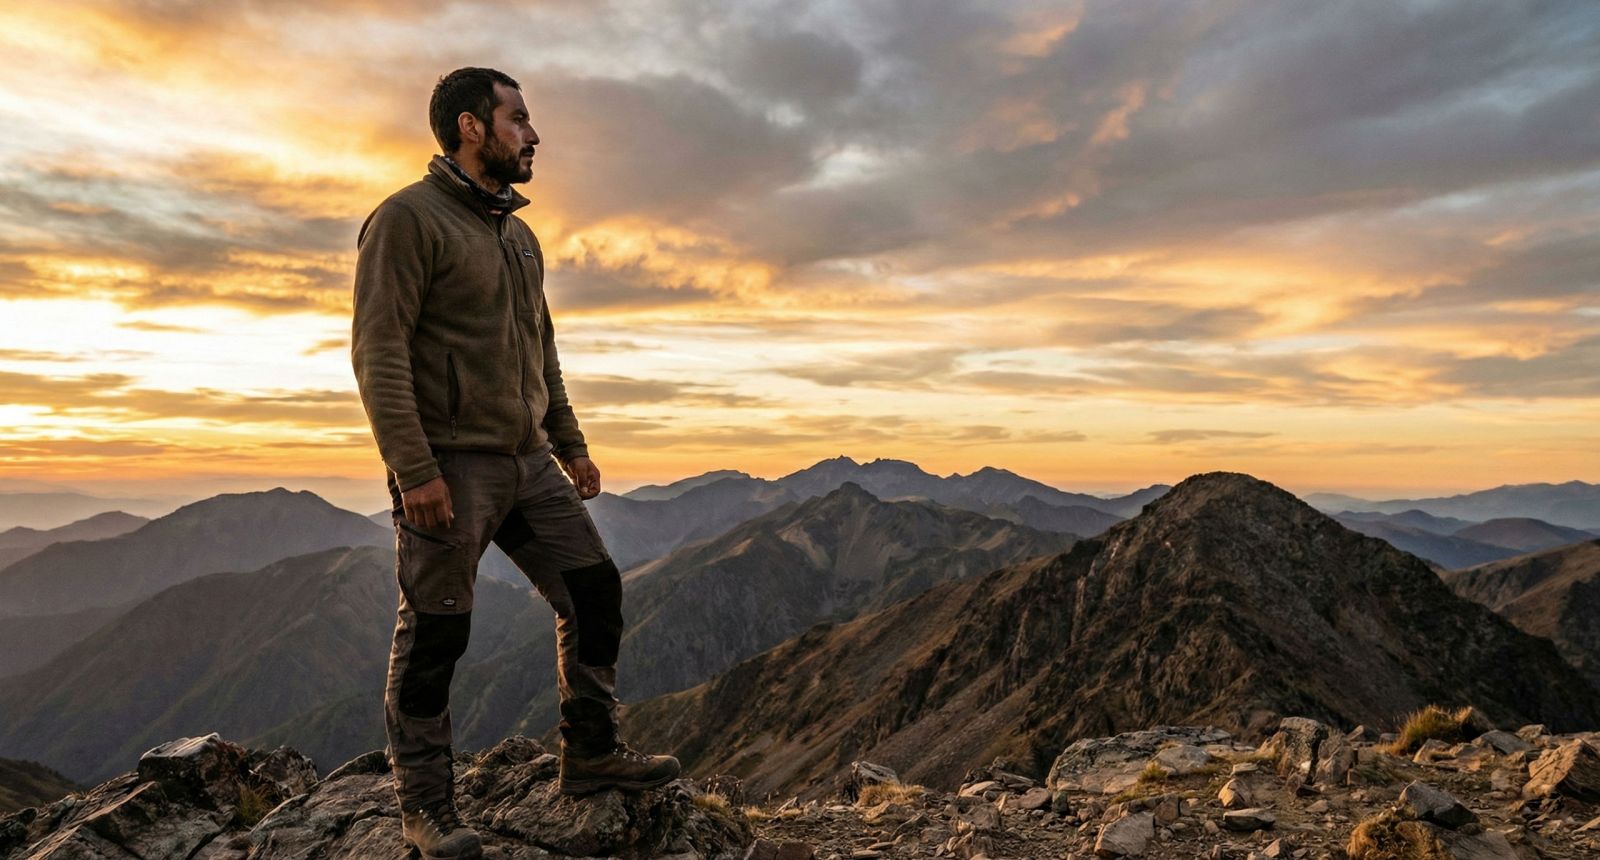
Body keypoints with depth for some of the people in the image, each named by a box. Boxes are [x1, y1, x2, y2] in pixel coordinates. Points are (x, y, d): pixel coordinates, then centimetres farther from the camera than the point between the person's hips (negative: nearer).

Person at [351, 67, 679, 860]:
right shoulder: (409, 218, -8)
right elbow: (378, 351, -15)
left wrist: (570, 443, 19)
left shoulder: (519, 234, 17)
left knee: (594, 590, 7)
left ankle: (591, 753, 21)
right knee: (434, 636, 2)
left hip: (528, 461, 8)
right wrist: (413, 469, -22)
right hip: (450, 468, -8)